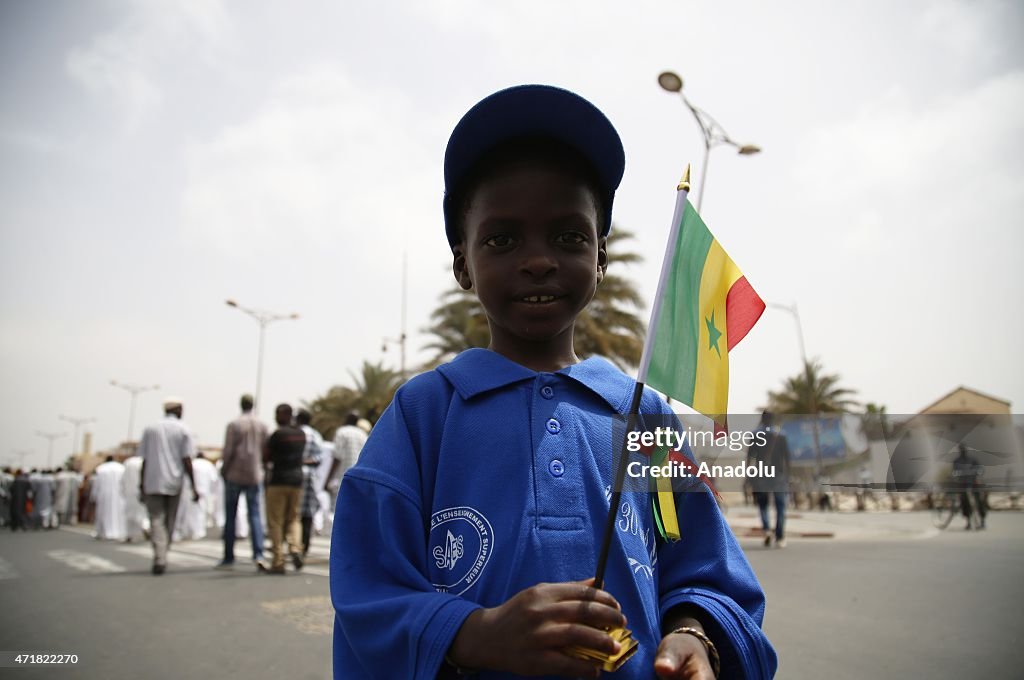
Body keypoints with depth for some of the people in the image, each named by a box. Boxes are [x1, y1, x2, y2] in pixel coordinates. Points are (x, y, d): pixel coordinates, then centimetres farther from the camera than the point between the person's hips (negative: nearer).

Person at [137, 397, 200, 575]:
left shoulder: (150, 429, 6)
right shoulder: (183, 430, 0)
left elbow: (144, 460, 5)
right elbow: (187, 461, -5)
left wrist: (141, 486, 12)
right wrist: (194, 487, -4)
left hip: (153, 483, 0)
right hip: (174, 482, 0)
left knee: (156, 520, -2)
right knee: (169, 522, 12)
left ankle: (159, 559, -17)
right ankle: (161, 558, 18)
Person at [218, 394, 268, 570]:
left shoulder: (234, 425, -9)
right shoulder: (262, 426, 2)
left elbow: (228, 451, -11)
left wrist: (223, 468, 3)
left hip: (235, 475, -3)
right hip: (254, 476, 3)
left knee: (230, 517, 8)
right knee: (254, 515, 5)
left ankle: (228, 557, 13)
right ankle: (258, 554, -9)